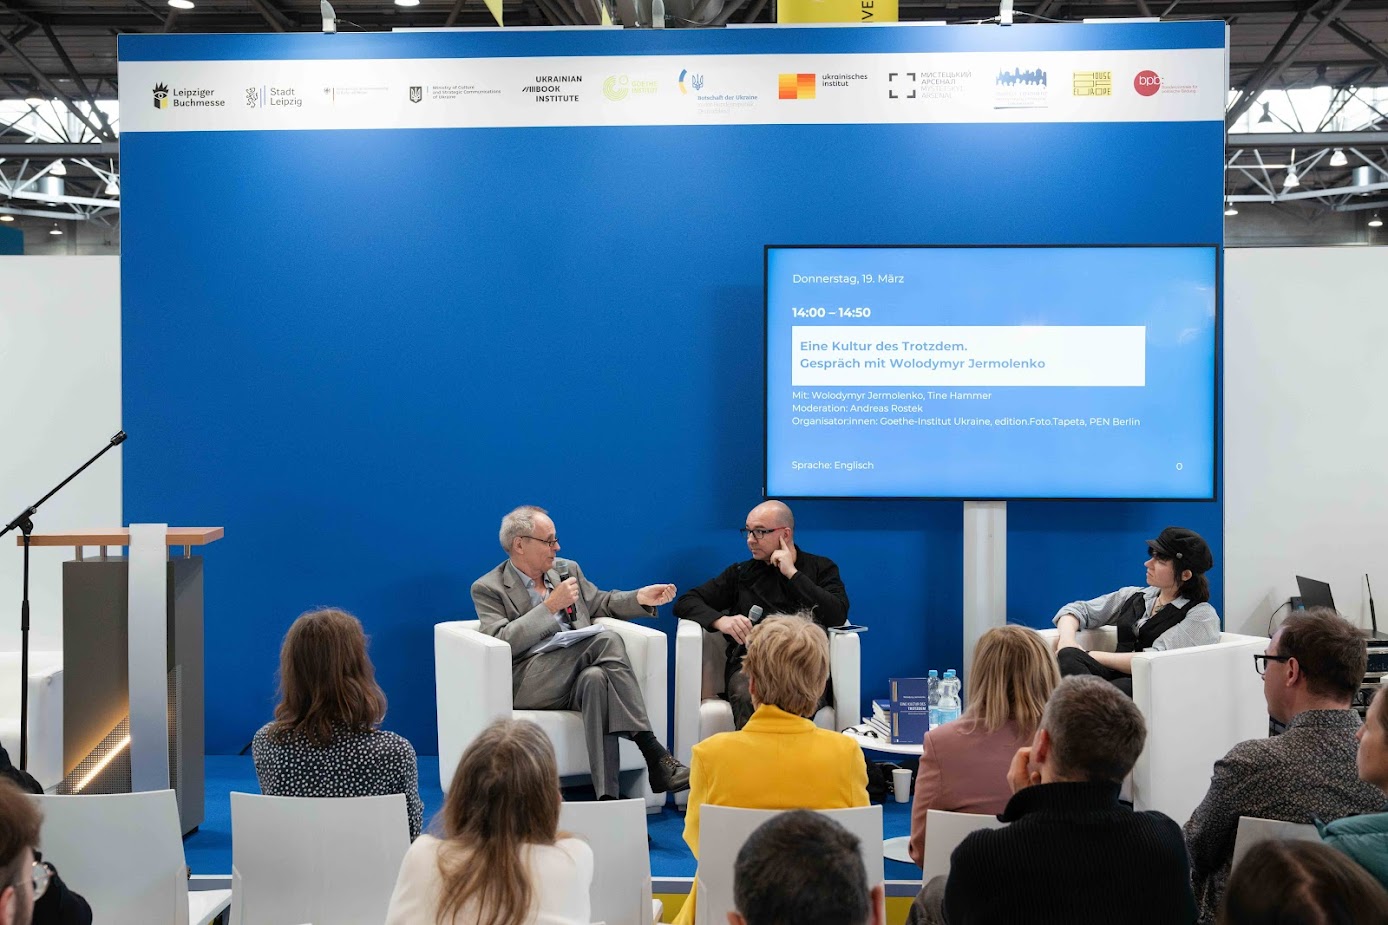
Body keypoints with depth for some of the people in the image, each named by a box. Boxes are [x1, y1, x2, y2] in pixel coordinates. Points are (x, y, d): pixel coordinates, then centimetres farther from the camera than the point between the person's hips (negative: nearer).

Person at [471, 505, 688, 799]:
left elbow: (601, 603, 30)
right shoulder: (487, 589, 3)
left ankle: (608, 795, -40)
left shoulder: (567, 569, 20)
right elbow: (502, 642, -11)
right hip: (529, 685, -5)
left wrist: (641, 598, 11)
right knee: (607, 640, -29)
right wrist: (550, 605, -14)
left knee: (596, 678, -34)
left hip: (578, 676, 5)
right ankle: (654, 755, -33)